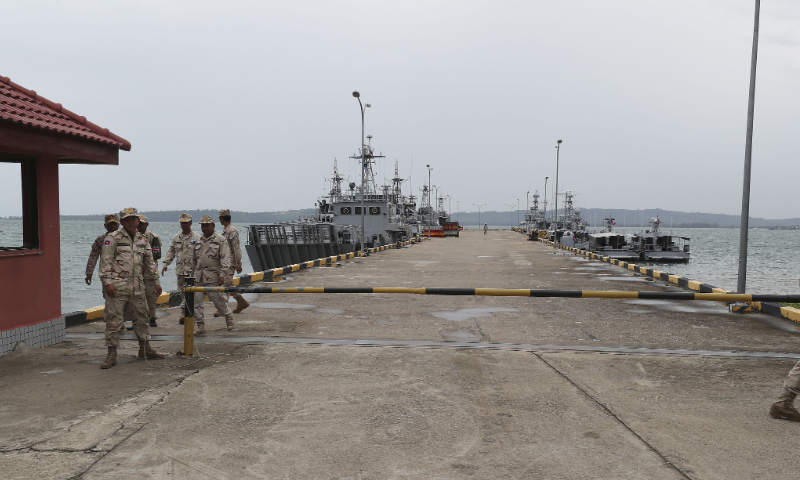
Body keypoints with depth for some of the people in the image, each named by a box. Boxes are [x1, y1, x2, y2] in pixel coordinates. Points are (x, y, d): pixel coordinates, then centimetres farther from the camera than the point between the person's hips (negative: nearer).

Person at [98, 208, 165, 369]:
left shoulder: (142, 240, 14)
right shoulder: (113, 239, -4)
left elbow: (150, 262, 20)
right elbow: (105, 262, -9)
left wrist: (156, 281, 17)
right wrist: (108, 282, -17)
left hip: (137, 287, 6)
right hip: (117, 286, -6)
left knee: (141, 317, 12)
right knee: (113, 320, -4)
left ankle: (145, 349, 25)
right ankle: (112, 355, 4)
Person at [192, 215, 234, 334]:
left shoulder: (220, 240, -3)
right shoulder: (199, 241, 16)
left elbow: (225, 259, -9)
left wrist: (222, 275, -17)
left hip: (213, 276, -5)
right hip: (198, 277, 6)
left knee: (218, 300, 3)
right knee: (196, 301, -1)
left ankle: (228, 316, 30)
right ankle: (201, 326, 6)